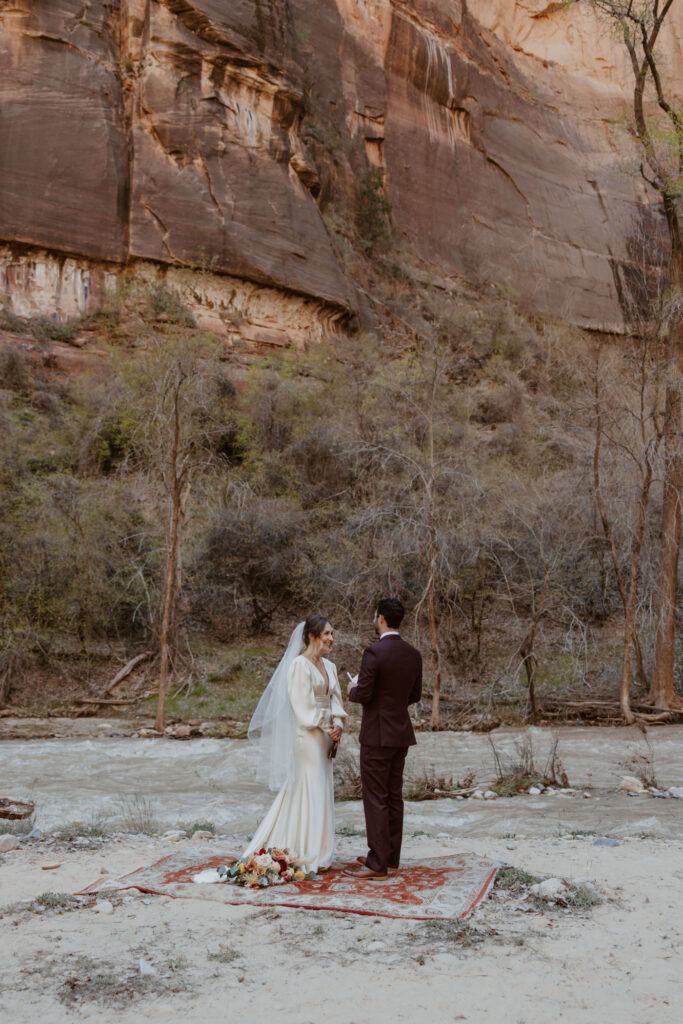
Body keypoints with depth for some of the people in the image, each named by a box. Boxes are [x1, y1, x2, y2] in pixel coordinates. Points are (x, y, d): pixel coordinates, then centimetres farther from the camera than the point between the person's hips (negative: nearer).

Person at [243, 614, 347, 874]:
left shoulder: (328, 666, 13)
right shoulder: (299, 665, -11)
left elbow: (335, 699, 14)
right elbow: (302, 705, -15)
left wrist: (338, 725, -3)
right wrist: (325, 727, -12)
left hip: (325, 736, 8)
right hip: (306, 735, -8)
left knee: (322, 791, 11)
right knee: (309, 791, -4)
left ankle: (318, 854, 20)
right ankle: (305, 855, 5)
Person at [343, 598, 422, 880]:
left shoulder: (374, 653, -18)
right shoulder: (413, 654, 5)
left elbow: (363, 695, -18)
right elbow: (415, 695, 12)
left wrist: (351, 692, 4)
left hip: (377, 735, -8)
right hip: (401, 733, 8)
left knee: (375, 799, -2)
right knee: (394, 797, 14)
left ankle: (377, 864, 2)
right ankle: (391, 857, 23)